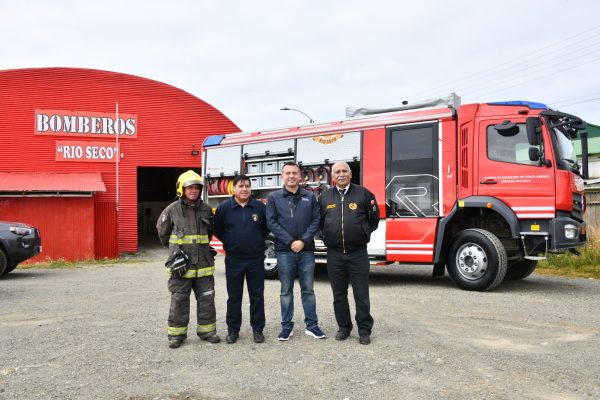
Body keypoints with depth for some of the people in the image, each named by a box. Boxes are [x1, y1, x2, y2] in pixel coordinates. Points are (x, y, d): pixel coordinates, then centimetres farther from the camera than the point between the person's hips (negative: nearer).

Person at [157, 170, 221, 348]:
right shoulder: (172, 210, -4)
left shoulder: (206, 209, 6)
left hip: (203, 263, 3)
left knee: (207, 298, 8)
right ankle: (176, 334, 15)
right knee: (179, 300, 4)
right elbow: (162, 231, 11)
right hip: (181, 264, -3)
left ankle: (207, 330, 21)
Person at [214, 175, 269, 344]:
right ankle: (233, 330, 20)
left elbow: (267, 228, 11)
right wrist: (230, 243, 6)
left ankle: (258, 329, 18)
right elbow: (218, 231, 7)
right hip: (234, 260, 0)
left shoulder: (260, 207, 0)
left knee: (257, 296, 7)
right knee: (234, 297, 9)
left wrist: (257, 241, 6)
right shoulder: (224, 208, -2)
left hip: (256, 259, 1)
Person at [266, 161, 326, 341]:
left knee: (308, 289, 8)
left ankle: (311, 325, 17)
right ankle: (287, 326, 16)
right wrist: (290, 242, -12)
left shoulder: (310, 196, 7)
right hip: (284, 251, -1)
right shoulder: (274, 197, 3)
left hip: (306, 250, 1)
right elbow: (272, 223, -4)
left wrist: (303, 241, -11)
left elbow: (316, 221, 1)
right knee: (286, 290, 6)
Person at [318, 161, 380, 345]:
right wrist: (327, 237, 11)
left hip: (358, 253, -2)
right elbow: (319, 221, 18)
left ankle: (364, 330, 15)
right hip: (334, 254, 3)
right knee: (339, 295, 11)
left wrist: (362, 234, 7)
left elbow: (374, 219, 8)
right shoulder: (325, 196, 7)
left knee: (361, 295, 3)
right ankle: (344, 327, 25)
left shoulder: (363, 194, 1)